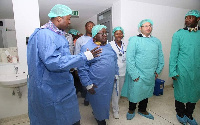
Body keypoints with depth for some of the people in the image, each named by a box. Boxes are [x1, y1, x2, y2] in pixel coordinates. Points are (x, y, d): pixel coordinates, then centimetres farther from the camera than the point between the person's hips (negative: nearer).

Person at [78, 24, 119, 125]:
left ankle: (100, 115, 50)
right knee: (98, 104, 14)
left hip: (110, 83, 6)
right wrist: (88, 84, -16)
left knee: (106, 102, 23)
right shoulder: (87, 48, -14)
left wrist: (116, 74, 13)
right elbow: (82, 69, -15)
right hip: (97, 85, -6)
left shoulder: (108, 46, 8)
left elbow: (115, 61, 17)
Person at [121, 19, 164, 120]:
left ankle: (142, 110, 45)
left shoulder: (156, 41, 7)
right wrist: (134, 74, -15)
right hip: (138, 76, -4)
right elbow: (129, 58, -13)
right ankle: (131, 110, 39)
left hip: (151, 76, 5)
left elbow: (160, 57, 13)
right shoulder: (134, 40, -9)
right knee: (134, 93, 10)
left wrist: (158, 70, 8)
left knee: (146, 93, 20)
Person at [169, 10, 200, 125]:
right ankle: (180, 113, 35)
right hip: (182, 71, -3)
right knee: (180, 93, 11)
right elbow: (173, 54, -7)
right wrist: (172, 71, -10)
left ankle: (189, 114, 39)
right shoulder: (178, 34, -6)